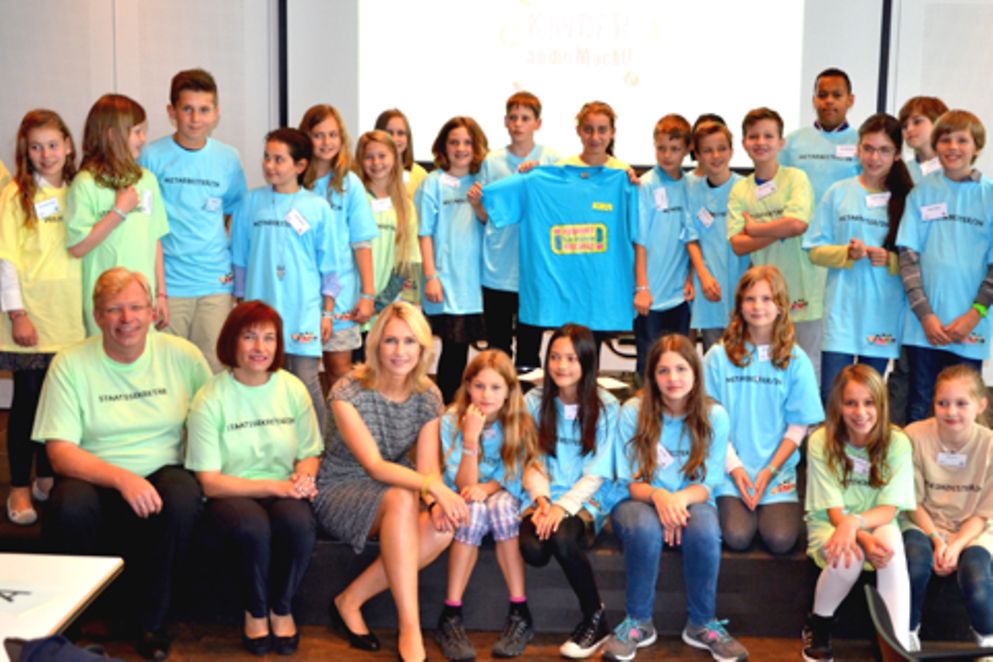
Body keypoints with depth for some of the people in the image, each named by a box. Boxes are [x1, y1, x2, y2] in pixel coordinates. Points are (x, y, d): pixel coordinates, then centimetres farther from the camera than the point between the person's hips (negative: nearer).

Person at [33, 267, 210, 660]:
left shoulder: (182, 355, 0)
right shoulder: (70, 365, -5)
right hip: (95, 479, -1)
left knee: (183, 499, -33)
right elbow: (60, 453, -11)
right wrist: (122, 478, -27)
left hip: (161, 474, 1)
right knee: (70, 508, -34)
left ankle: (149, 619, -9)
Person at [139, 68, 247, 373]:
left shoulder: (228, 159, 6)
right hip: (168, 284, -2)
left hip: (217, 284, 2)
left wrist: (236, 266, 8)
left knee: (213, 371, 6)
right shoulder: (152, 157, -2)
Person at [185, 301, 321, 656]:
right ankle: (256, 610, -4)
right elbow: (210, 481, -10)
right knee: (254, 527, -35)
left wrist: (303, 477, -14)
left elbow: (309, 454, 10)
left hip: (284, 492, 2)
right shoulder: (210, 399, -9)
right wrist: (275, 486, -20)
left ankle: (282, 608, -2)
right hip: (230, 495, -2)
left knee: (300, 523, -32)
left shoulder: (292, 389, 2)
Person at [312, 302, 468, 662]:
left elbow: (428, 467, -7)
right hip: (339, 493, -5)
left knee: (442, 528, -27)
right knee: (401, 500, -36)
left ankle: (350, 601, -13)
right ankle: (410, 629, -32)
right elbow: (375, 466, -26)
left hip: (389, 489, 5)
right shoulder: (348, 392, -18)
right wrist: (433, 486, -40)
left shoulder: (428, 396, -2)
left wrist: (438, 501, -31)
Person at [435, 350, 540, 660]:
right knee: (474, 510, -33)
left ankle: (520, 613, -28)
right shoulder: (452, 421, -12)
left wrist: (487, 487, -26)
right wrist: (471, 438, -30)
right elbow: (464, 484, -16)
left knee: (499, 505, -33)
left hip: (504, 500, 0)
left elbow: (513, 480, -6)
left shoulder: (519, 423, -8)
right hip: (463, 504, 0)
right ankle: (451, 616, -29)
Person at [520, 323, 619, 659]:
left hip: (587, 500, -2)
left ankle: (595, 618, -11)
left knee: (562, 539, -34)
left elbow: (597, 472, -6)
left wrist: (564, 506, -19)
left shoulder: (606, 406, -3)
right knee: (532, 548, -31)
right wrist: (542, 499, -15)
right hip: (545, 499, 2)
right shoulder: (534, 402, 5)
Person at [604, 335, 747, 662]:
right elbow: (630, 481, -8)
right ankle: (638, 622, -13)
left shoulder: (714, 416, -7)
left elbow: (706, 484, -6)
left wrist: (680, 499, -29)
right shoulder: (633, 411, -10)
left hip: (691, 501, 1)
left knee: (705, 529, -34)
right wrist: (657, 495, -30)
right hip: (640, 500, -1)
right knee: (644, 528, -36)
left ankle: (702, 624, -10)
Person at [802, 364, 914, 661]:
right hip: (829, 524, -1)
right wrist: (865, 540, -34)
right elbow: (834, 510, -15)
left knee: (891, 544, -34)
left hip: (877, 522, 1)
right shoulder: (821, 441, -16)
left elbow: (889, 509, -16)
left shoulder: (897, 442, -13)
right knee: (848, 559, -33)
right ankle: (817, 626, -2)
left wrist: (856, 522, -37)